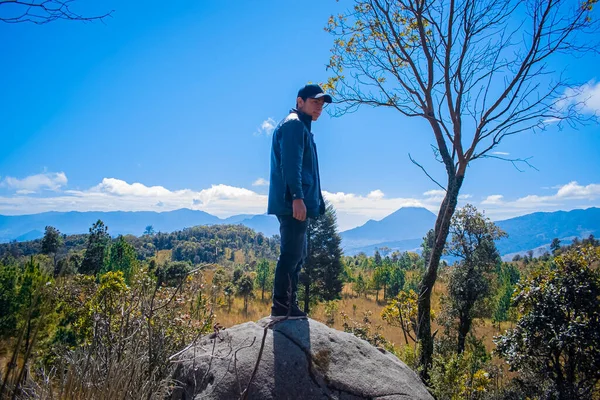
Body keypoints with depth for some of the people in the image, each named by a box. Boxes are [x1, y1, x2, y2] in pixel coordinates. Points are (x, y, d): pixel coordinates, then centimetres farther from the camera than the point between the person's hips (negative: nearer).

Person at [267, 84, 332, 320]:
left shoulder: (302, 127, 26)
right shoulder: (293, 124, -6)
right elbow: (291, 164, -20)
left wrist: (313, 202, 27)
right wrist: (297, 197, -28)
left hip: (297, 205, 11)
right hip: (293, 204, -11)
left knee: (296, 256, 12)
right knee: (290, 254, -10)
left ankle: (289, 306, 19)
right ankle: (280, 307, -6)